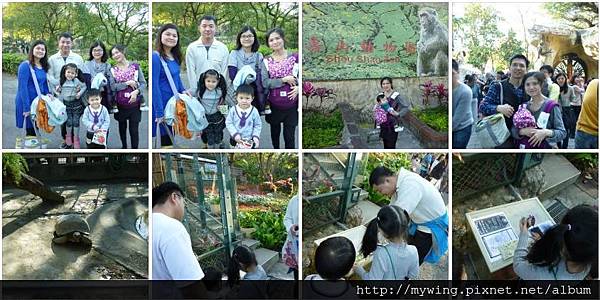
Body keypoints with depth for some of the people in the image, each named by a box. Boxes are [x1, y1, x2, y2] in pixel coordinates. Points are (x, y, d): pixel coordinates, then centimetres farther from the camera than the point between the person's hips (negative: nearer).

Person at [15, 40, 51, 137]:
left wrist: (48, 94, -2)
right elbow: (22, 88, -17)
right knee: (30, 131, 0)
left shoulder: (43, 66, 7)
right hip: (28, 103, -6)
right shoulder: (25, 65, -14)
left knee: (36, 130, 12)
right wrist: (26, 108, -20)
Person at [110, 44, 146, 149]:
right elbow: (112, 87, -7)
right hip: (120, 104, 2)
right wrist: (127, 83, -16)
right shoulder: (113, 70, 3)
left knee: (134, 129, -3)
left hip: (134, 103, -2)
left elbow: (143, 83, -2)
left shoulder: (135, 66, 0)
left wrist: (136, 91, -20)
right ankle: (124, 146, 35)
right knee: (122, 127, 17)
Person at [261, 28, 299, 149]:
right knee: (275, 132, 18)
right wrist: (284, 80, -18)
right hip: (273, 105, 2)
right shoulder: (266, 61, 0)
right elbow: (265, 82, -10)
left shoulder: (295, 57, -1)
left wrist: (299, 87, -19)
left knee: (289, 136, 2)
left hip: (291, 104, -1)